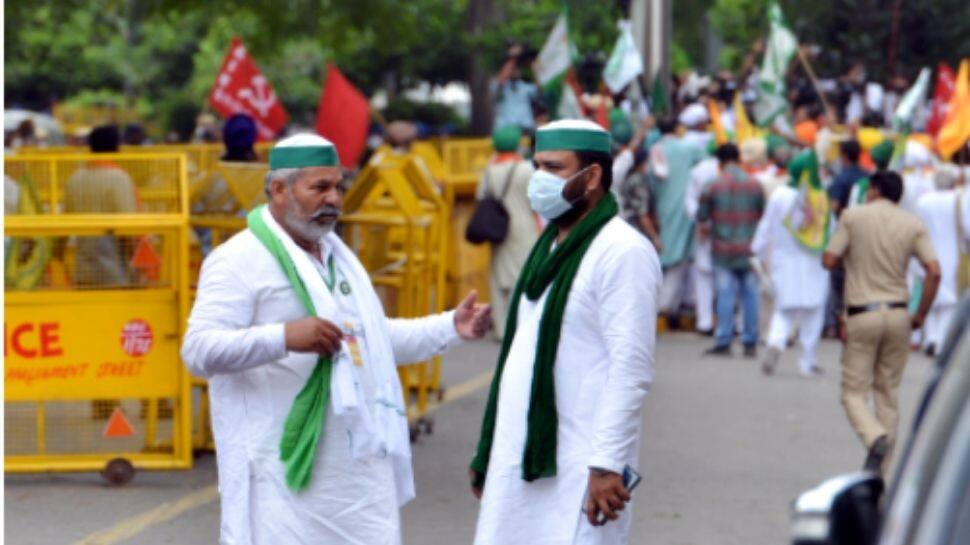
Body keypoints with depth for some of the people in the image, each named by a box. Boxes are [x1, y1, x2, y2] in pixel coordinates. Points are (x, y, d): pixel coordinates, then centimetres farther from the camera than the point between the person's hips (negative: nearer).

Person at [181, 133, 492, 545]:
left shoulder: (338, 256, 22)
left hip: (360, 470, 8)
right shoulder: (240, 260, -7)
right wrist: (284, 337, -30)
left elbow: (375, 338, 31)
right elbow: (199, 350, -18)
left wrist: (450, 327, 19)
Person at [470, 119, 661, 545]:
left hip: (577, 472, -9)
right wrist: (487, 452, 19)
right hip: (520, 462, 9)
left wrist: (607, 465, -22)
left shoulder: (623, 251, -11)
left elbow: (631, 369, -17)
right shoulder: (550, 246, 18)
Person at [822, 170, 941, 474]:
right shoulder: (914, 225, 4)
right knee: (888, 395, 11)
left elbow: (829, 261, -4)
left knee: (854, 393, 3)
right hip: (898, 316, 3)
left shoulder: (854, 216, -2)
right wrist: (921, 316, 5)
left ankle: (876, 438, -27)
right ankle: (878, 474, 9)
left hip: (862, 316, -3)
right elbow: (934, 272, -5)